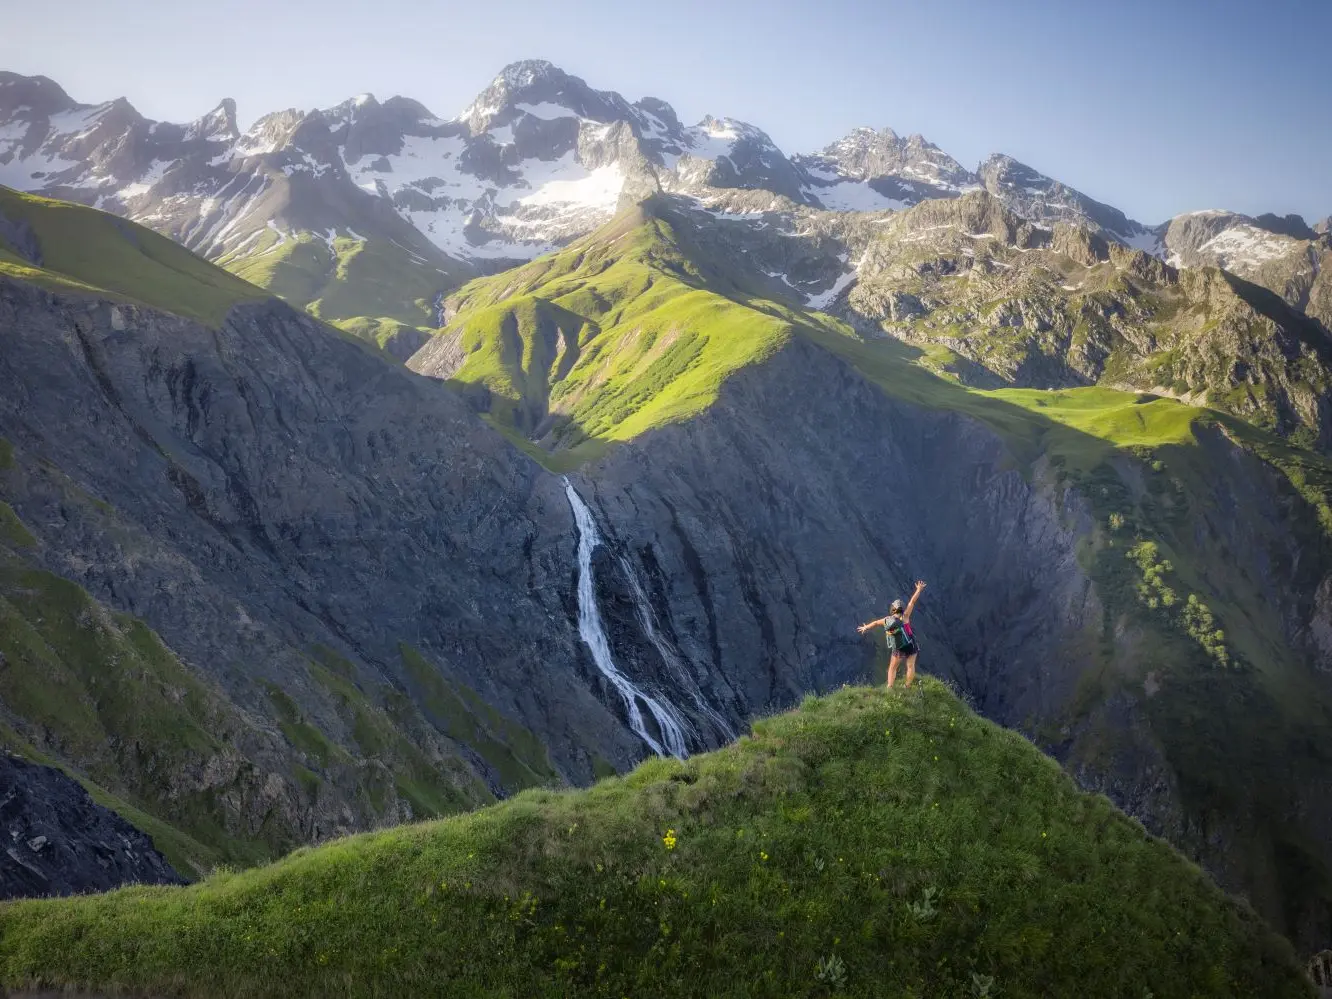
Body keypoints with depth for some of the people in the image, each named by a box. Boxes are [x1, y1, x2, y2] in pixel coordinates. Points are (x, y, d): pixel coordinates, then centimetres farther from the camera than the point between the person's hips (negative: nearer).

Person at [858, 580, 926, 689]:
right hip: (910, 646, -3)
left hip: (897, 650, 3)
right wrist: (919, 589, -9)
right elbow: (912, 602, -15)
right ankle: (908, 687, 12)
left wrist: (866, 627, 32)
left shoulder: (887, 620, -4)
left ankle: (889, 687, 16)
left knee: (892, 667, 18)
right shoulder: (904, 617, -15)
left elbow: (876, 623, 15)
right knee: (910, 666, 12)